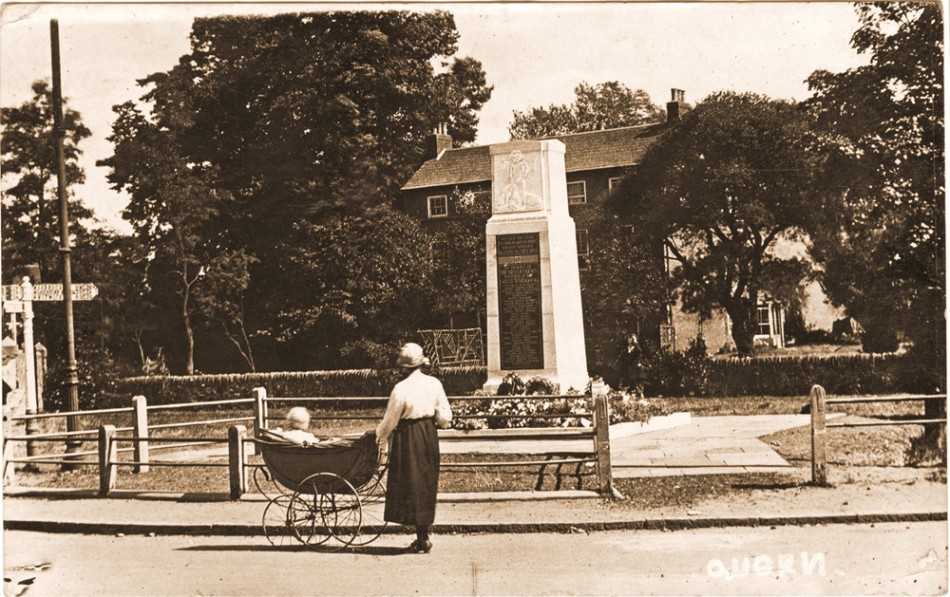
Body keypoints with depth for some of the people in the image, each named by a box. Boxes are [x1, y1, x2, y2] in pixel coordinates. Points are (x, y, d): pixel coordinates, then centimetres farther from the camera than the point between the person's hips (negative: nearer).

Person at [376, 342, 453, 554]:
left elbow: (390, 421, -8)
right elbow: (445, 418, 0)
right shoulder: (434, 384, -3)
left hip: (408, 437, -5)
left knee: (411, 485, 5)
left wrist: (381, 437, 10)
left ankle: (422, 540, 7)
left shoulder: (401, 388, -17)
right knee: (427, 483, 16)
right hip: (429, 436, 5)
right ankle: (424, 536, 23)